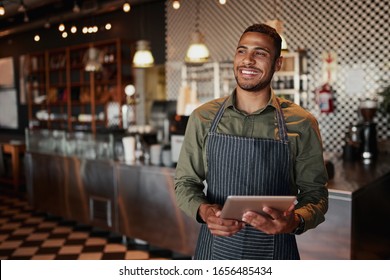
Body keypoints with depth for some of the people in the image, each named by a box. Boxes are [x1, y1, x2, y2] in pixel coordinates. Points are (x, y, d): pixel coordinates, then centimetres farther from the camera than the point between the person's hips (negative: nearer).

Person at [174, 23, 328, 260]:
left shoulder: (301, 124, -8)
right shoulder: (203, 118, -4)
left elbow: (315, 193, -4)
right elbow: (185, 182, 1)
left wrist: (296, 221, -24)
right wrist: (203, 211, -19)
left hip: (274, 251, -1)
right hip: (215, 247, 1)